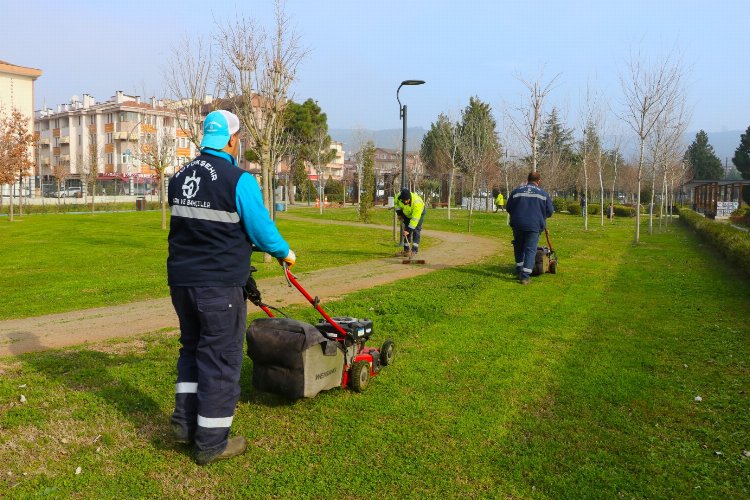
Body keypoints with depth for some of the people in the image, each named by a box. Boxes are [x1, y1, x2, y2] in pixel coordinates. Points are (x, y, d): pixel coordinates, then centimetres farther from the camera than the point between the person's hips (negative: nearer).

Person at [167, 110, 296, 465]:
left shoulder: (180, 178, 9)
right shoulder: (238, 180, -14)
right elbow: (261, 228, -13)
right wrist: (284, 253, 6)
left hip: (181, 278, 7)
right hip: (219, 284, -7)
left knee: (192, 347, 23)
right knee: (220, 359, 4)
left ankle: (185, 422, 26)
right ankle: (211, 443, 14)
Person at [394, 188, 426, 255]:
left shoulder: (417, 202, -44)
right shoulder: (399, 196, -30)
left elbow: (415, 219, -41)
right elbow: (397, 203, -2)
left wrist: (409, 230, -41)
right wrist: (399, 213, -10)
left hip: (419, 212, -4)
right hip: (407, 213, 5)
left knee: (416, 229, -16)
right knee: (406, 229, -1)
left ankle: (414, 249, -14)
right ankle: (406, 249, 4)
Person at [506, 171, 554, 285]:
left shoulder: (516, 191, 6)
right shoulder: (543, 193, 3)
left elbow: (508, 208, 10)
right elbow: (549, 212, 6)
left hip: (518, 225, 2)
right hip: (534, 226, -2)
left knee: (518, 248, 19)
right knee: (530, 250, 1)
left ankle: (519, 271, 22)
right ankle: (525, 276, -7)